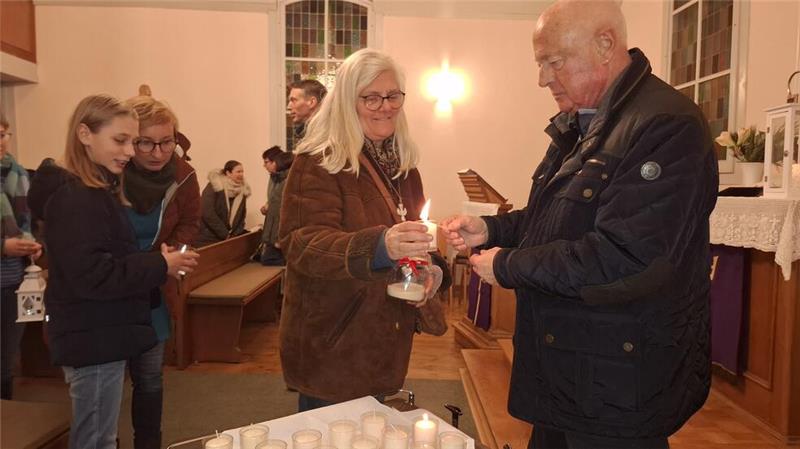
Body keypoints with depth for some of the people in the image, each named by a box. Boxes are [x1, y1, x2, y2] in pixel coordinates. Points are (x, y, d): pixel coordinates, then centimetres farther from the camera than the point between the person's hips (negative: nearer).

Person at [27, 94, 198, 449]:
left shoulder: (95, 191, 14)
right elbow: (92, 276, -27)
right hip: (93, 340, -10)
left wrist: (156, 259, 6)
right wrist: (160, 266, -20)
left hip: (100, 336, 10)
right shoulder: (74, 198, -20)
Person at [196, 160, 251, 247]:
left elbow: (241, 216, 9)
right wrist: (225, 235, -17)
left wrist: (235, 235, -5)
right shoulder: (214, 187, -11)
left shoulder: (242, 190, 5)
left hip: (228, 240, 5)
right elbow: (208, 214, -19)